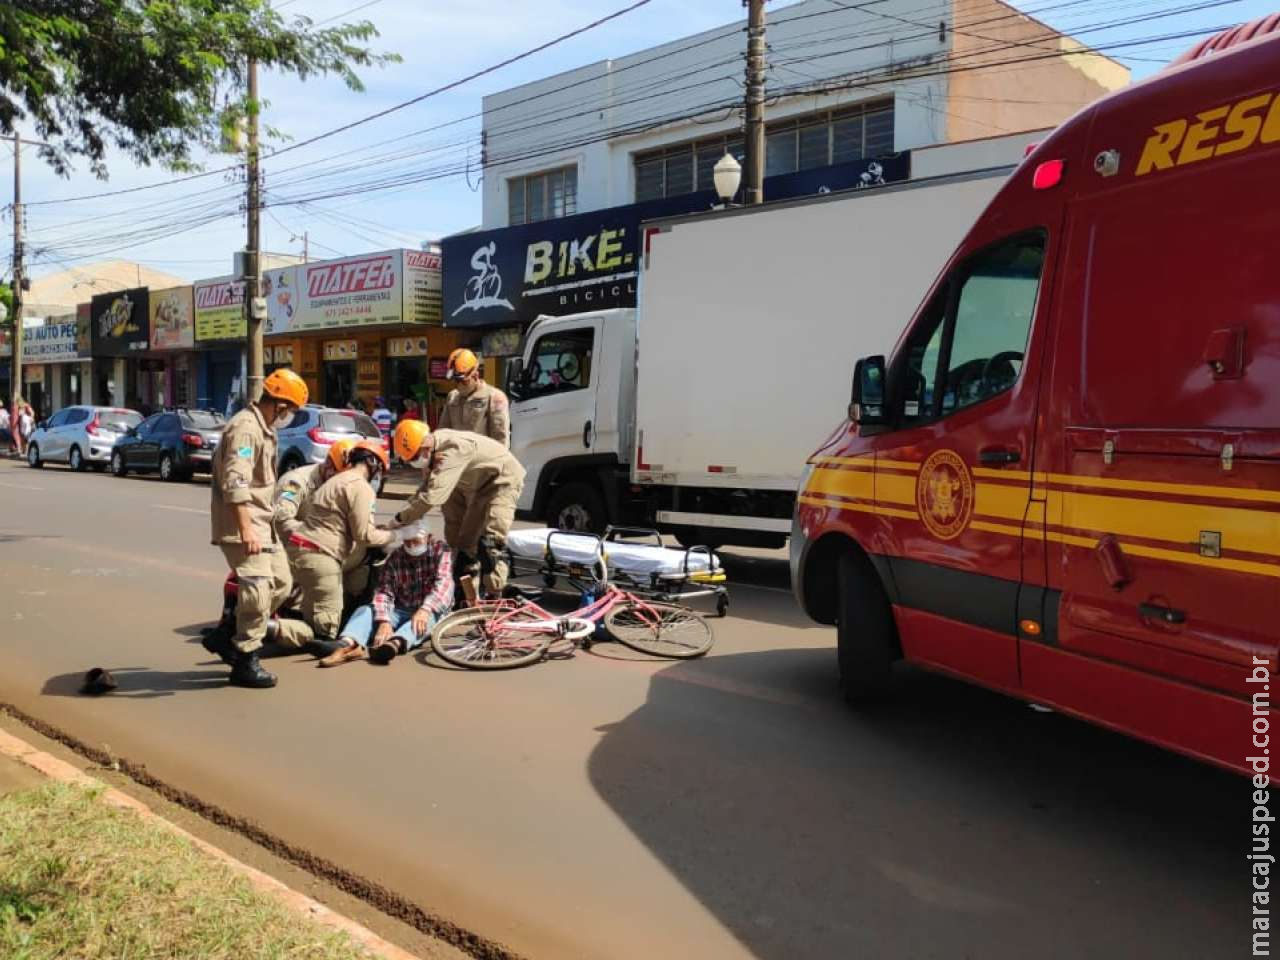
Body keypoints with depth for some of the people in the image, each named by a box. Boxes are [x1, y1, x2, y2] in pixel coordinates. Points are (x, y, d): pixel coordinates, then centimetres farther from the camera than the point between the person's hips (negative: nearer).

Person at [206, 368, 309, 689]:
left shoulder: (263, 428, 17)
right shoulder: (245, 428, -17)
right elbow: (235, 483, -25)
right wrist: (246, 529, -29)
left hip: (261, 522, 11)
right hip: (242, 524, -11)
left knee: (281, 582, 13)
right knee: (259, 590, -11)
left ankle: (231, 638, 22)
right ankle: (245, 662, 1)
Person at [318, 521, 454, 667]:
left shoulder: (441, 551, -4)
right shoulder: (396, 558, 4)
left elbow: (444, 583, -21)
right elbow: (384, 592, -10)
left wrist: (425, 609, -39)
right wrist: (384, 621, -31)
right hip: (401, 611, 4)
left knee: (427, 618, -37)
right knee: (365, 610, -20)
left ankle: (394, 644, -67)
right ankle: (348, 644, -51)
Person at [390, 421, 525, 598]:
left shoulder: (454, 449, -38)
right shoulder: (431, 451, -11)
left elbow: (433, 495, -42)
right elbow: (425, 488, 1)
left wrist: (400, 519, -35)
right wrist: (408, 511, -19)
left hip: (502, 480, -9)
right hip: (474, 485, 9)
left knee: (490, 539, -21)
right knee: (461, 538, 13)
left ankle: (493, 596, -15)